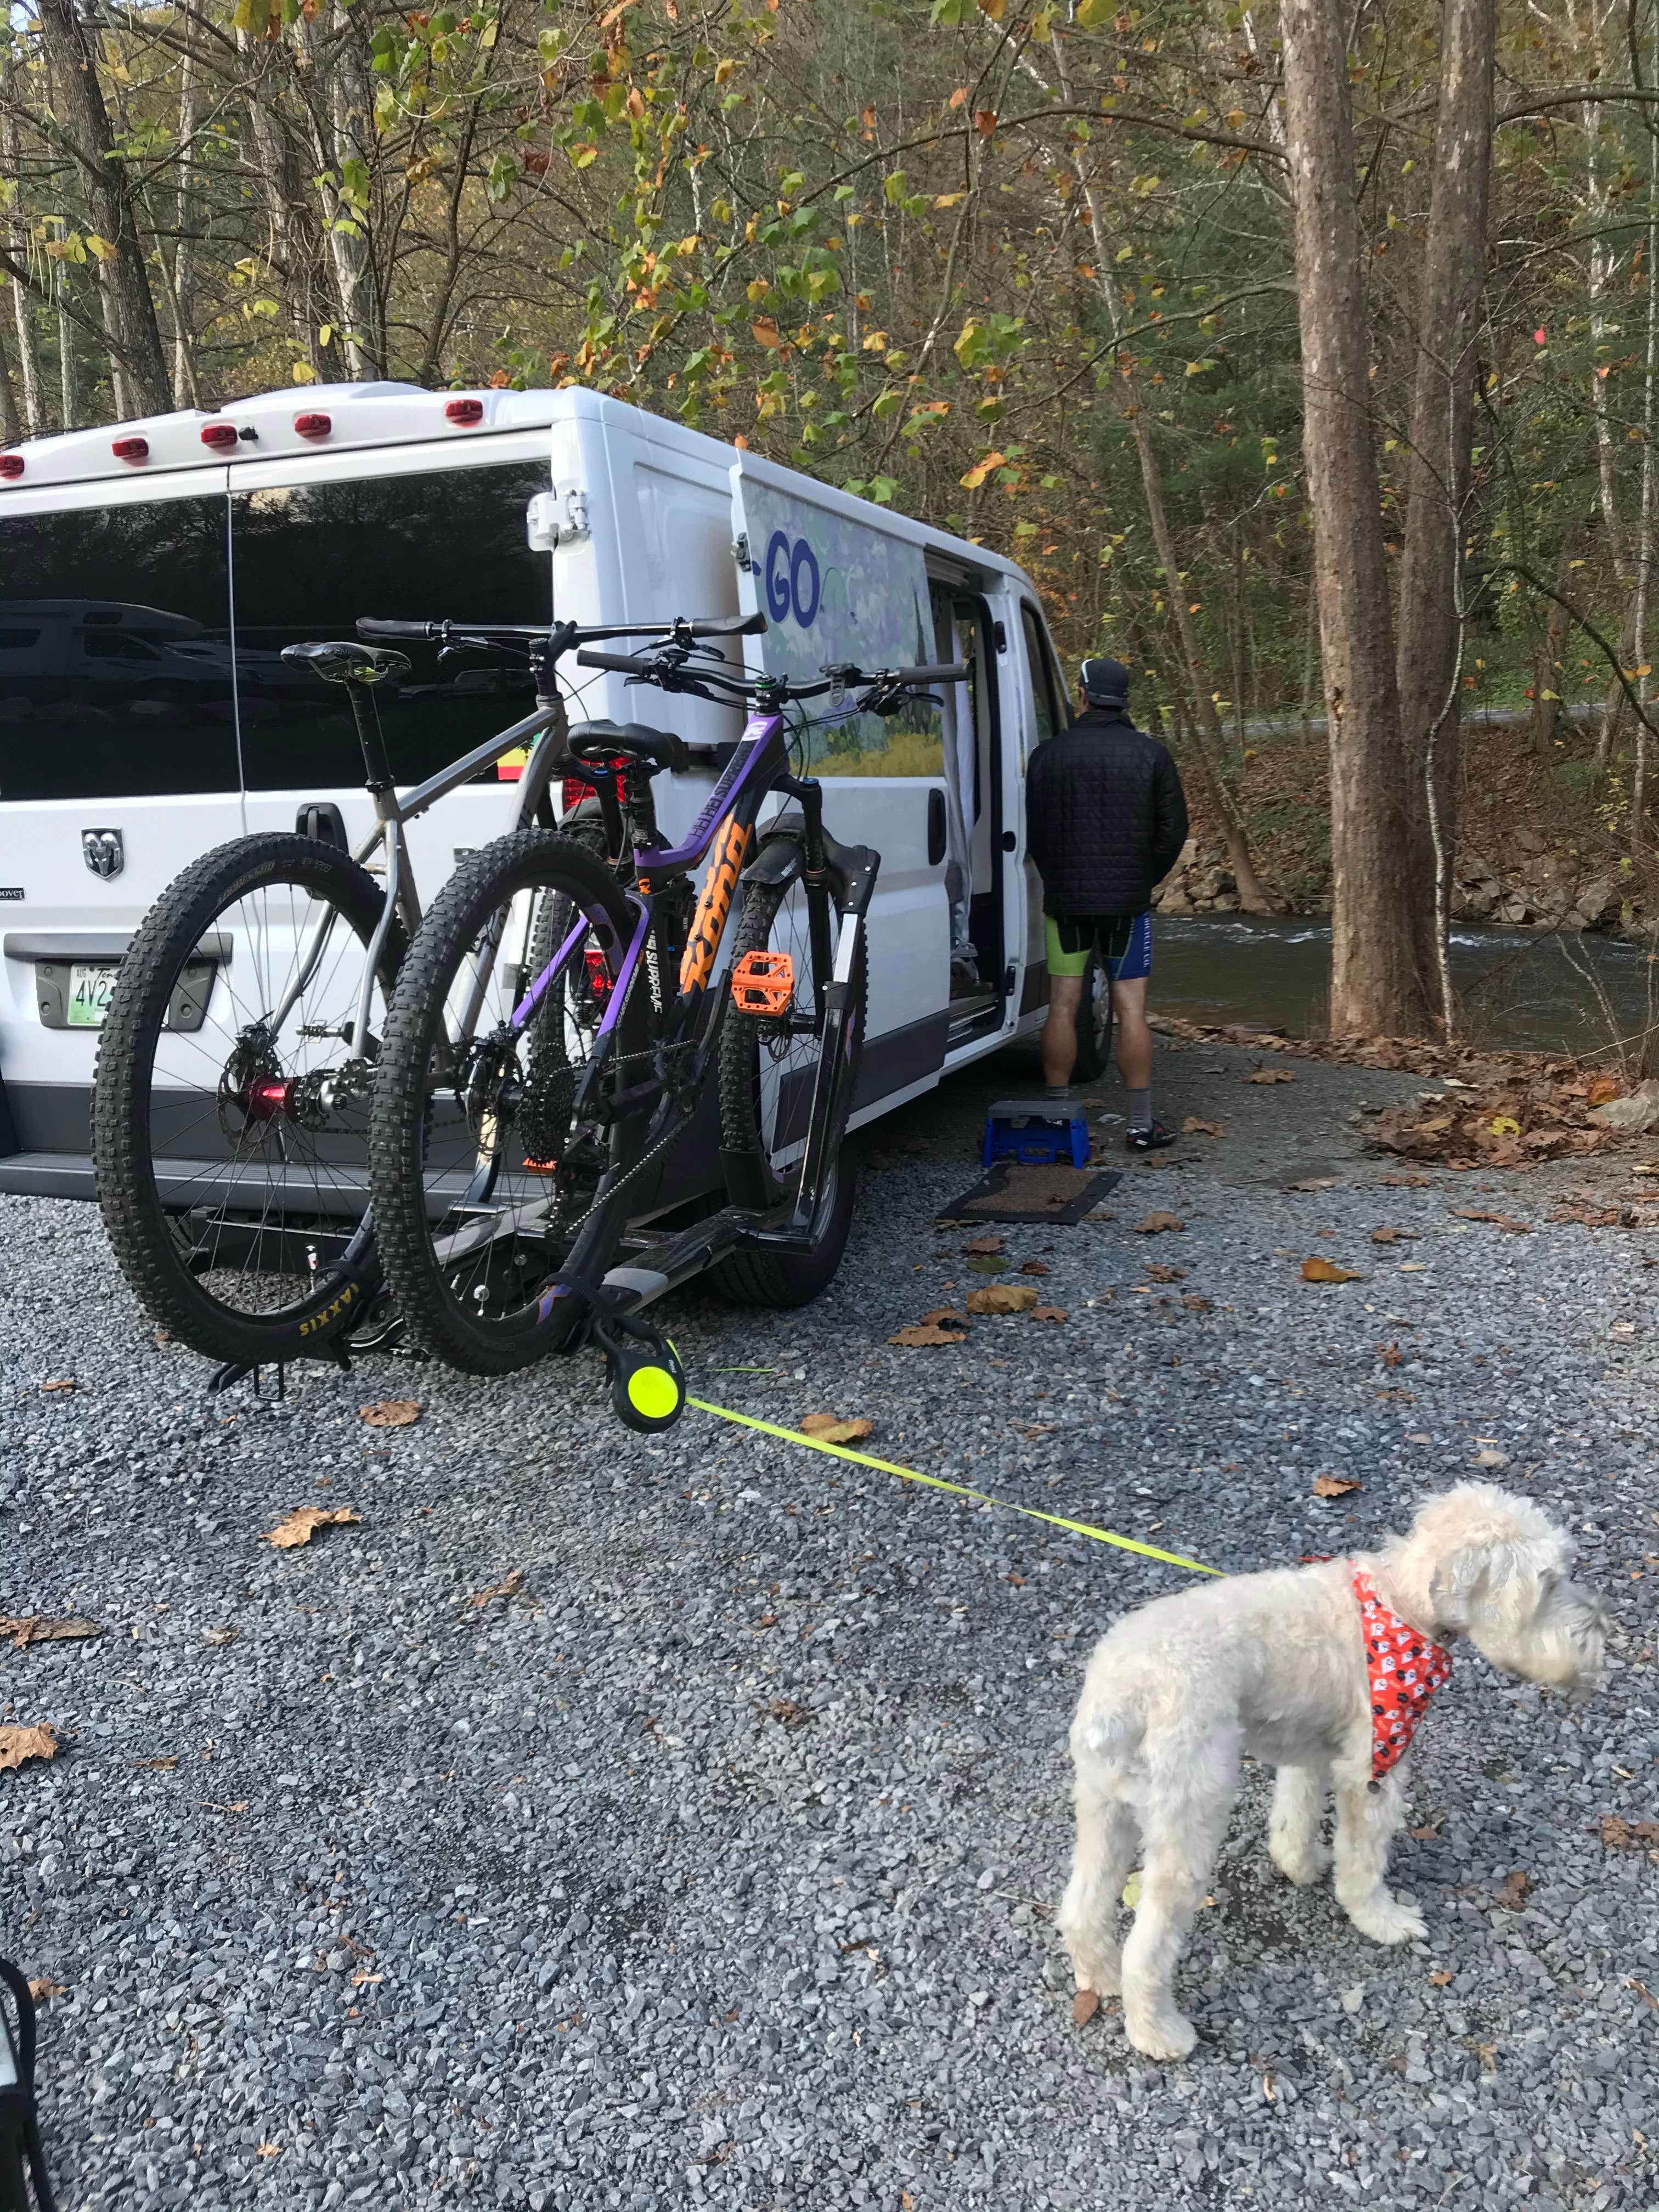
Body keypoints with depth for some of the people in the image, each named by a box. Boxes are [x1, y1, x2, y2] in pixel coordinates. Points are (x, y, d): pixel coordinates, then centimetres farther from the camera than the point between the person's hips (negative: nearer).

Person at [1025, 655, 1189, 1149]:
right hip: (1128, 902, 0)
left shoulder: (1049, 754, 1)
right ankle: (1141, 1124, 3)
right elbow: (1173, 830, 2)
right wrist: (1145, 881, 14)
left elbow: (1034, 833, 7)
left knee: (1063, 1007, 7)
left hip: (1065, 900, 1)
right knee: (1131, 1010, 1)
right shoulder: (1150, 755, 0)